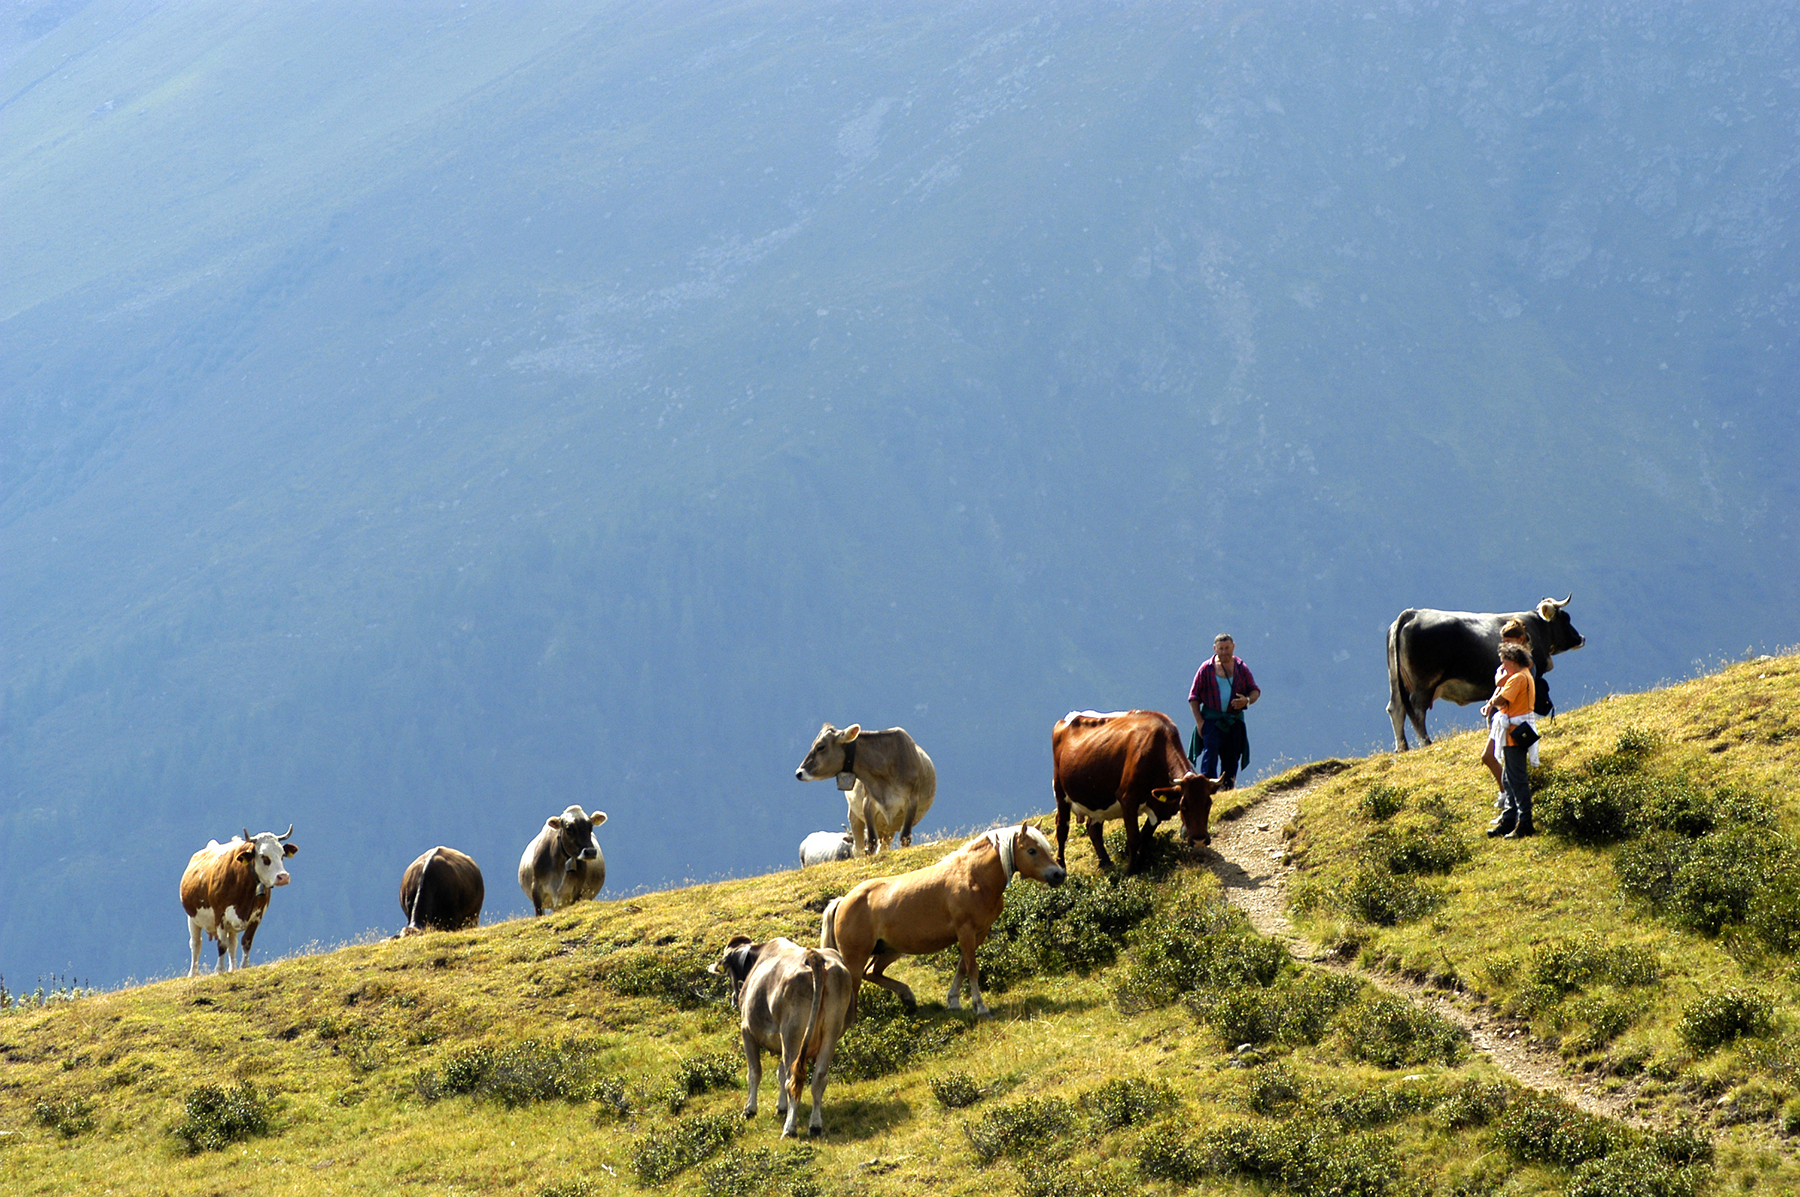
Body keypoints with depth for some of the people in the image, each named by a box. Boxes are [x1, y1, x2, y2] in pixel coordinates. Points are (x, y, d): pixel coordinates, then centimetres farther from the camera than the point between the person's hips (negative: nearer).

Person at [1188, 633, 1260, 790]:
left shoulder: (1241, 668, 8)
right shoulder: (1207, 669, 1)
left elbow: (1255, 691, 11)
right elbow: (1194, 697, 3)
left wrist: (1247, 700, -13)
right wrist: (1199, 721, -6)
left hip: (1234, 722, 3)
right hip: (1211, 719, -3)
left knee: (1231, 759, 5)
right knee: (1210, 753, -16)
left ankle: (1227, 789, 13)